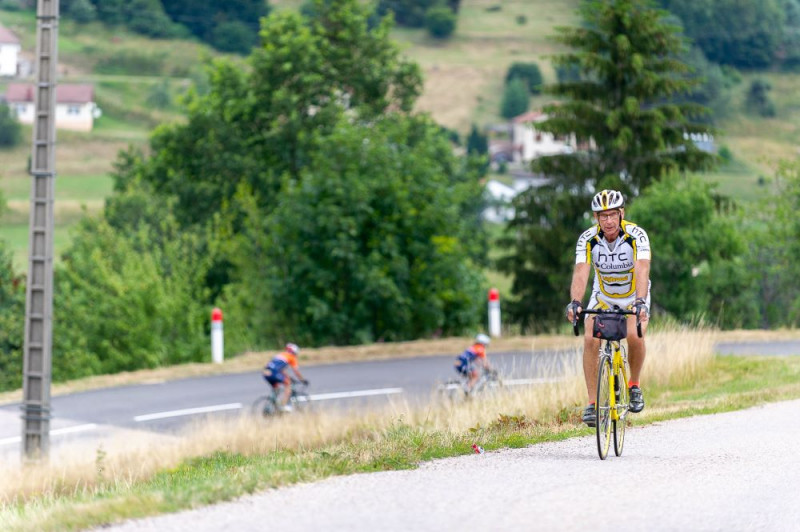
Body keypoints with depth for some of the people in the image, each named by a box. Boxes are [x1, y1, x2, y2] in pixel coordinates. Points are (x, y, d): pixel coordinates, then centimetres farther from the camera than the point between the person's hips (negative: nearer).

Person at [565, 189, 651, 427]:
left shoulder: (636, 235, -27)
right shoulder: (588, 239, -21)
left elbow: (642, 270, -40)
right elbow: (581, 273, -33)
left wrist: (640, 302, -56)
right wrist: (575, 302, -51)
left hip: (634, 296, -2)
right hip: (603, 296, 2)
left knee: (635, 336, -28)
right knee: (590, 340, -22)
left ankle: (634, 385, 0)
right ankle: (593, 403, -14)